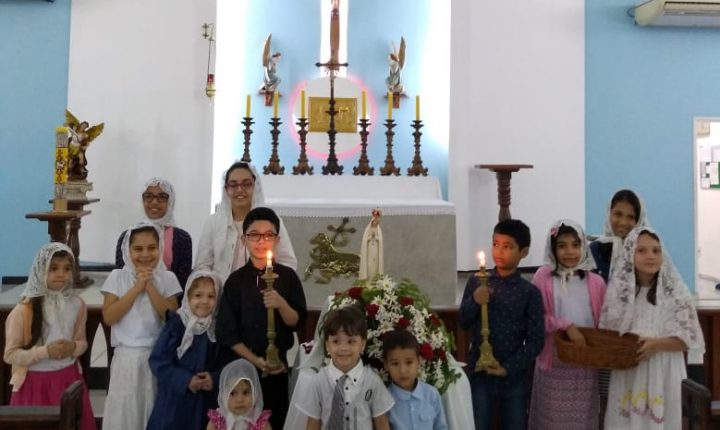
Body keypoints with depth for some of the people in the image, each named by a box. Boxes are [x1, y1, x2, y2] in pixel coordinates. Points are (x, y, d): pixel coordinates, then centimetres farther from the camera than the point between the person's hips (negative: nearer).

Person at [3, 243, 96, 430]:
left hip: (68, 379, 3)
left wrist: (73, 348, -12)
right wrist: (45, 352, -21)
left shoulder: (77, 304, -2)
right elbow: (10, 355, -9)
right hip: (35, 383, -3)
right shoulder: (24, 310, -12)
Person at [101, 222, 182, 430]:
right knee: (125, 409, 7)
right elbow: (109, 317, -10)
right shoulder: (117, 277, -1)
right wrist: (137, 288, -14)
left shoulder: (167, 278, -1)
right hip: (126, 356, 0)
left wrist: (150, 286, -14)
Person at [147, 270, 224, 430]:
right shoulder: (176, 324, -10)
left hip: (206, 401, 3)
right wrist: (185, 380, -16)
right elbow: (158, 360, -10)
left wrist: (215, 379, -16)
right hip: (175, 399, -2)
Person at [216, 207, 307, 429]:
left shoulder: (288, 276, -2)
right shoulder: (236, 280, -3)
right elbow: (227, 332, -4)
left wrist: (281, 304, -23)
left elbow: (296, 323, -4)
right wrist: (255, 360, -12)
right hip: (242, 364, 0)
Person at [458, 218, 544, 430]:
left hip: (514, 376, 0)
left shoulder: (530, 292, -5)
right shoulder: (476, 282, 0)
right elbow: (463, 324, 2)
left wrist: (509, 368, -14)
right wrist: (474, 302, -17)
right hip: (479, 372, 1)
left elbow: (536, 340, -6)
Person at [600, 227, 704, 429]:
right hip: (626, 375, 2)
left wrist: (656, 344, -20)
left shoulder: (675, 291, -5)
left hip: (663, 374, -2)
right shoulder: (618, 289, 1)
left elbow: (688, 339, -5)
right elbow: (604, 332, 7)